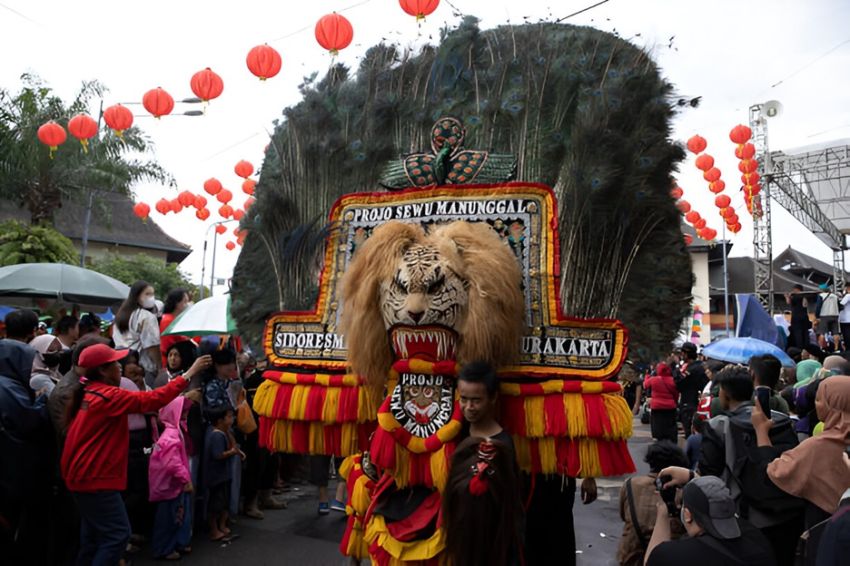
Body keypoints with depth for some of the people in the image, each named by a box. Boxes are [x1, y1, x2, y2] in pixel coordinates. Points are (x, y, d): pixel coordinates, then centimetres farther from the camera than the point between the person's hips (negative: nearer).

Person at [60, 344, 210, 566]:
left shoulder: (88, 393, 9)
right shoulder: (108, 395, -20)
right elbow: (153, 399, -25)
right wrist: (190, 373, -22)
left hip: (83, 474, 10)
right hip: (96, 477, -10)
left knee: (94, 534, 18)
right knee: (117, 534, -7)